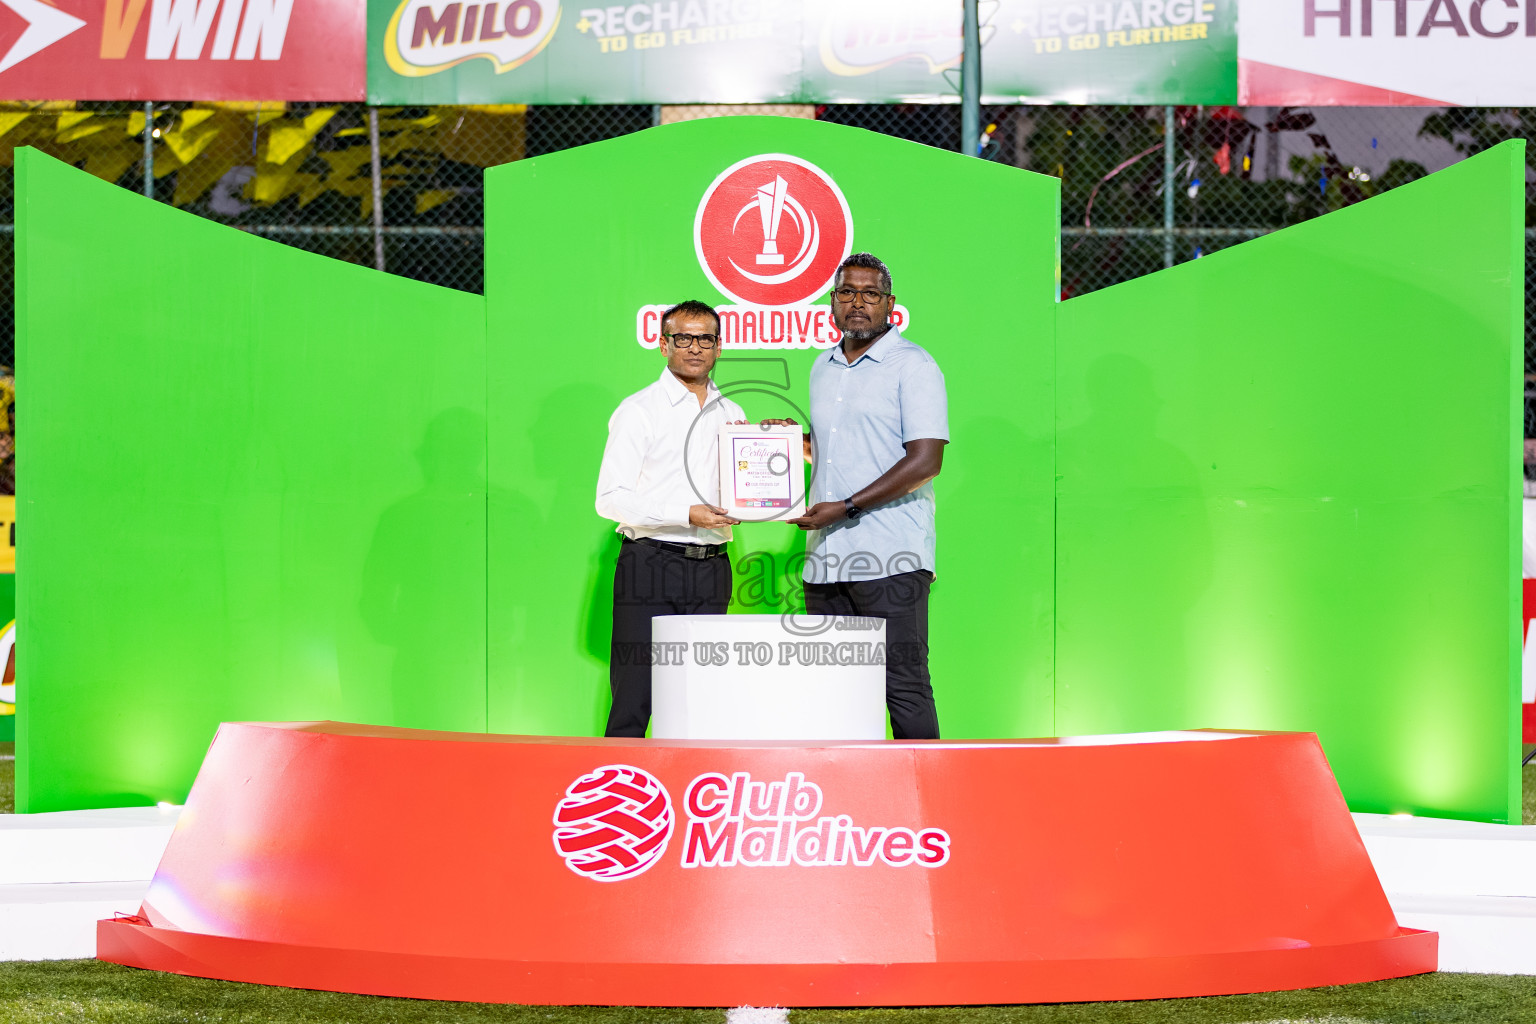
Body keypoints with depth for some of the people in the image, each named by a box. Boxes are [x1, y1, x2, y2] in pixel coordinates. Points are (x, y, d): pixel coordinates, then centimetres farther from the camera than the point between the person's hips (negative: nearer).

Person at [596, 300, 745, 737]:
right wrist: (688, 515, -15)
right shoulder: (639, 411, 1)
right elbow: (611, 499, -8)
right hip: (651, 567, -5)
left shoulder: (731, 415, 16)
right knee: (635, 695, -7)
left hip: (711, 569, 5)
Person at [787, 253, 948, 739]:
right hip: (826, 558, 7)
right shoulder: (823, 369, 20)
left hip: (890, 558, -7)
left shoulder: (912, 365, -4)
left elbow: (925, 461, -12)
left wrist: (846, 507, -15)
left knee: (904, 685, -8)